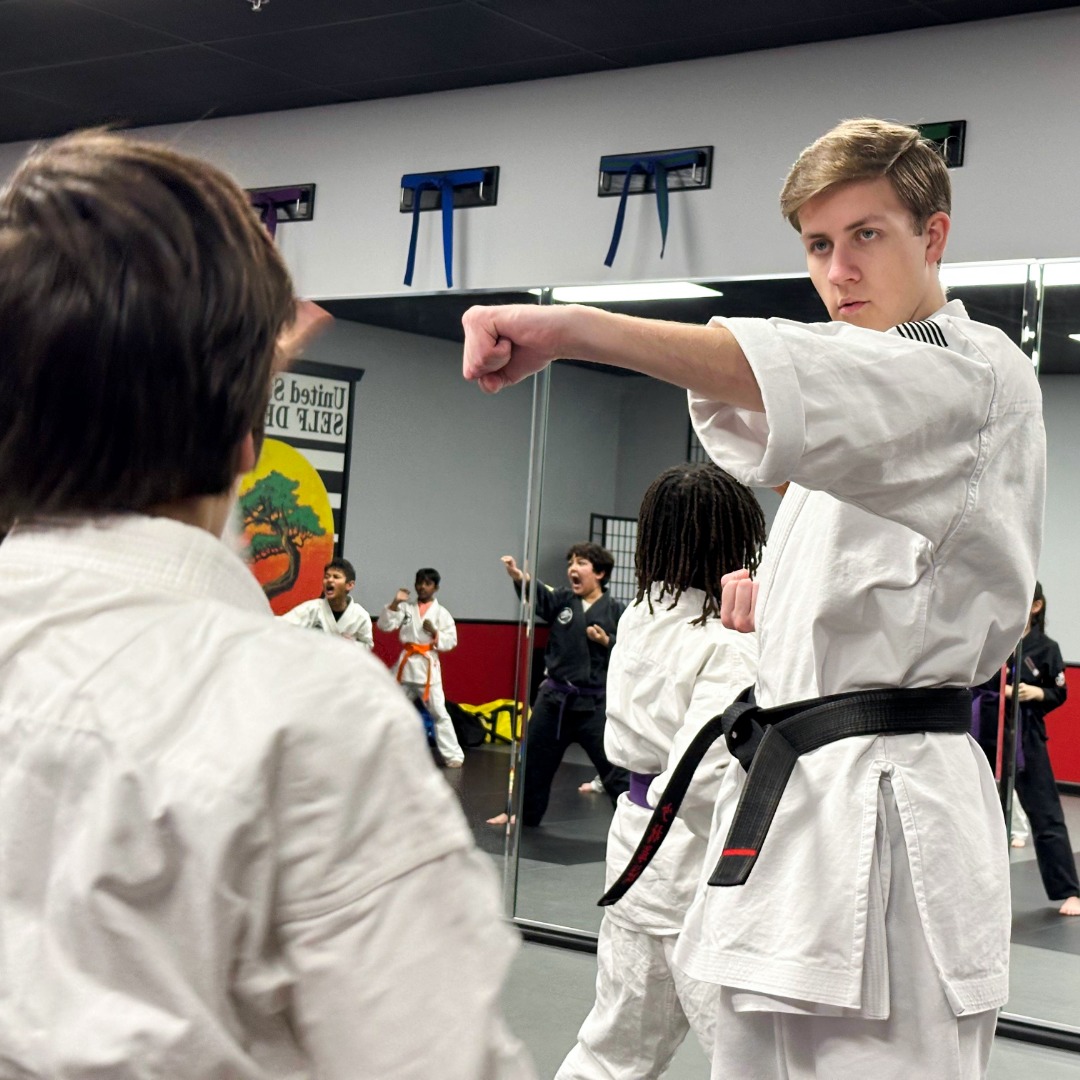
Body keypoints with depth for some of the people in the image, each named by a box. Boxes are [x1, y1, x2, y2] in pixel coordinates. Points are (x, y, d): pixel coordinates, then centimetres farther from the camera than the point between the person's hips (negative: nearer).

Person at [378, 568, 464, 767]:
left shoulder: (441, 613, 0)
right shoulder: (405, 607, 6)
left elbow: (451, 641, -3)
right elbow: (385, 625, -3)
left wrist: (435, 633, -18)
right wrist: (395, 603, -12)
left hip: (428, 665, -3)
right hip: (406, 664, 3)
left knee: (438, 712, -6)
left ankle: (453, 755, -3)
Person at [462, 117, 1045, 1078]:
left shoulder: (975, 372, -8)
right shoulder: (864, 410, 22)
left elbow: (810, 375, -31)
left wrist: (575, 329, -43)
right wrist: (774, 600, 7)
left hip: (885, 825, -9)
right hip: (798, 799, 9)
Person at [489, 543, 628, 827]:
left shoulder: (615, 610, -5)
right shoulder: (562, 600, 1)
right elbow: (538, 597, -21)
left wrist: (607, 641, -20)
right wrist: (519, 577, -41)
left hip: (594, 702, -4)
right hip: (555, 697, 4)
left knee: (615, 766, -4)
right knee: (534, 760, 17)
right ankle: (524, 813, 36)